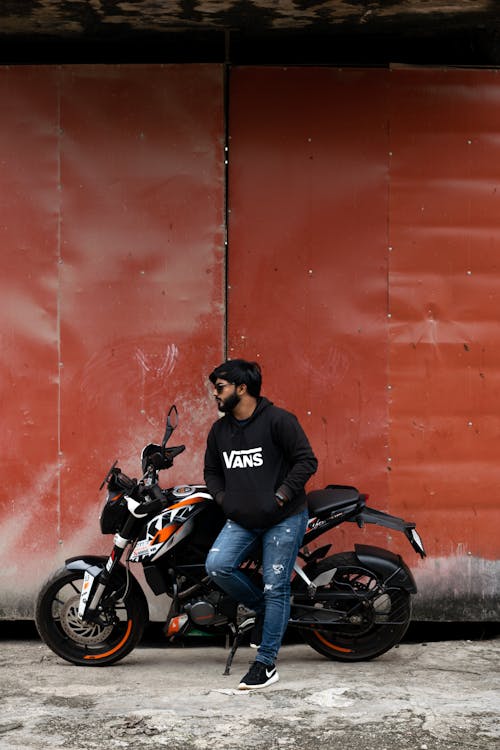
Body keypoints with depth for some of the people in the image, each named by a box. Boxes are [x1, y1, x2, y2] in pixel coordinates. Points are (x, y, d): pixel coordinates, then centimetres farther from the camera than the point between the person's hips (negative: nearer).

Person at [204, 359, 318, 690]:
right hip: (241, 520, 6)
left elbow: (306, 461, -10)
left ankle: (267, 664, 4)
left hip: (284, 519, -5)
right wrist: (223, 498, 5)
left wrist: (280, 495, -16)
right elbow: (212, 471, 23)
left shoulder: (278, 420, -9)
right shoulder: (219, 430, 11)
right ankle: (262, 608, 10)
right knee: (217, 566, -16)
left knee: (276, 589, -4)